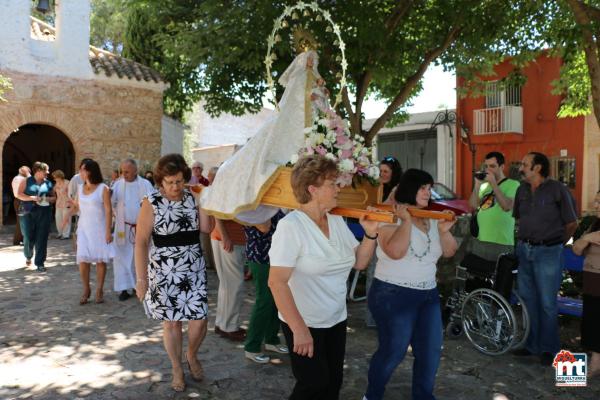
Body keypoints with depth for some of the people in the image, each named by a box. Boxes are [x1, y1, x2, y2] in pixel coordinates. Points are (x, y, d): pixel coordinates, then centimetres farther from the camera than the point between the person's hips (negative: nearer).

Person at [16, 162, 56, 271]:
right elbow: (19, 194, -3)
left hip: (44, 213, 2)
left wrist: (49, 199, -5)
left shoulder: (48, 183, 11)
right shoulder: (26, 181, 4)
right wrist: (33, 198, -15)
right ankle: (28, 256, 31)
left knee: (42, 238, -2)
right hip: (29, 213, -2)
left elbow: (54, 197, 17)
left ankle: (40, 263, 5)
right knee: (29, 238, 1)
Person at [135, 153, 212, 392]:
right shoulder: (152, 203, -10)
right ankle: (177, 370, 29)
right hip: (165, 273, -3)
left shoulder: (192, 198, 1)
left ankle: (192, 356, 32)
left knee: (199, 320, 1)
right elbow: (141, 242, -9)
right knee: (171, 323, 8)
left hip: (194, 270, 3)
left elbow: (206, 228, -9)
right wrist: (141, 279, -11)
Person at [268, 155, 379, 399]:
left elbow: (359, 262, 8)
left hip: (336, 320, 7)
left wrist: (370, 234, -8)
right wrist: (299, 329, -23)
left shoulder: (337, 221, 3)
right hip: (304, 324, -6)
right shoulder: (291, 226, -19)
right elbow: (277, 282, -22)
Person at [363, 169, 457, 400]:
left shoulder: (431, 219, 10)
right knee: (393, 352, 1)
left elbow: (449, 252, 10)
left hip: (428, 294, 7)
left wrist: (444, 231, -7)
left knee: (431, 351, 10)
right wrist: (406, 220, -21)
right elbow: (395, 252, -26)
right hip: (394, 295, -7)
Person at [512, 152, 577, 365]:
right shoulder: (522, 190, 7)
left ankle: (548, 348, 17)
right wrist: (527, 238, 14)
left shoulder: (557, 189, -10)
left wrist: (557, 243, 5)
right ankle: (531, 344, 27)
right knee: (528, 299, 13)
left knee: (547, 303, 2)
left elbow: (572, 223, -4)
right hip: (524, 250, 6)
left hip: (547, 252, -6)